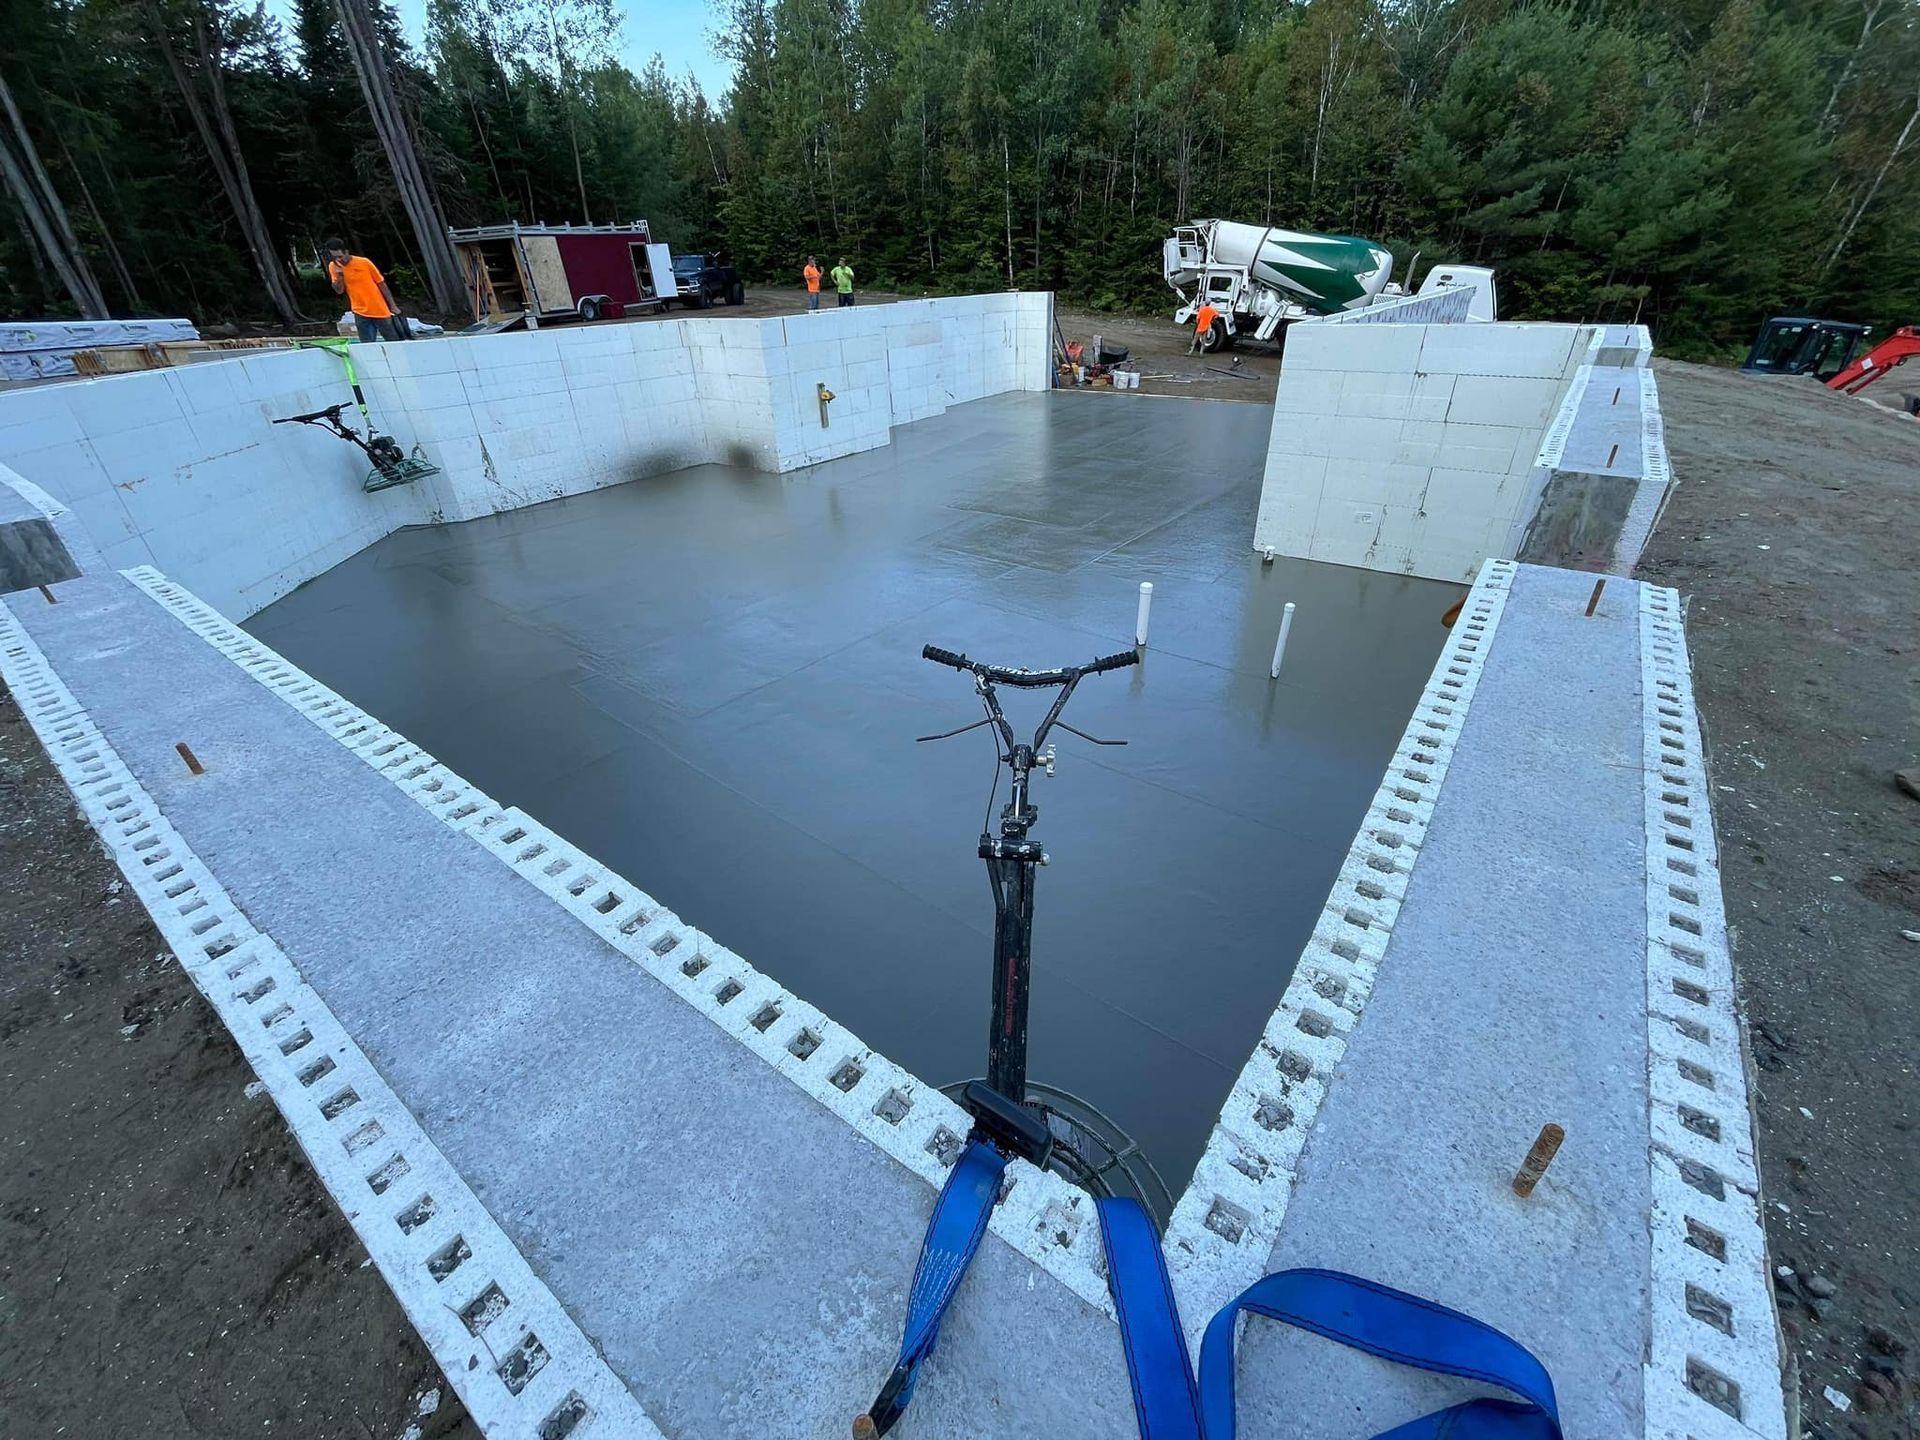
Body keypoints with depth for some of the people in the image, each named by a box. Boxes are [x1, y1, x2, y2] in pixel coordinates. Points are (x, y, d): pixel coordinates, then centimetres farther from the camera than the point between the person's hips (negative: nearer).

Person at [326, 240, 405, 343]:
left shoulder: (364, 262, -8)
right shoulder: (333, 267, 1)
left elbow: (381, 283, 0)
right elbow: (339, 291, 0)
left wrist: (393, 306, -1)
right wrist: (339, 275, -17)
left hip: (380, 311, -2)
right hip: (360, 313, 2)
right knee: (367, 345, 1)